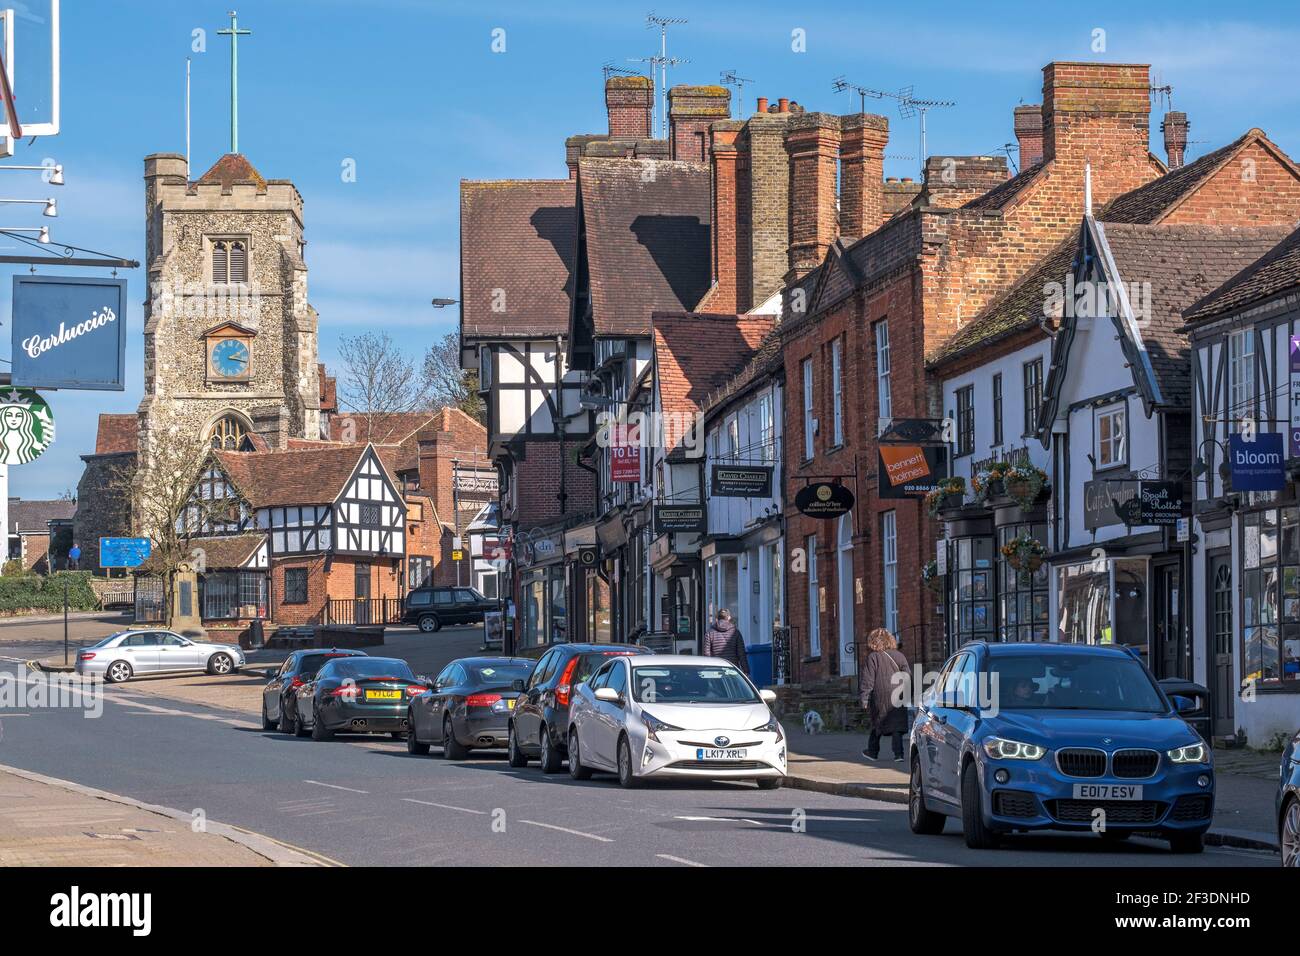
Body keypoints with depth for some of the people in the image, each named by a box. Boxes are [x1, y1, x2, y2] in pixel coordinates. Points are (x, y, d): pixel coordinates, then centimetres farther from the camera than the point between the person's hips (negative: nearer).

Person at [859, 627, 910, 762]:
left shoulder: (873, 657, -5)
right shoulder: (899, 656, 5)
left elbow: (868, 680, -6)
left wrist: (865, 699, -2)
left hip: (880, 697, -2)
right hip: (898, 699, 2)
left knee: (877, 724, 13)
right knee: (897, 725, 1)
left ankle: (873, 751, 24)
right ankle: (898, 753, -8)